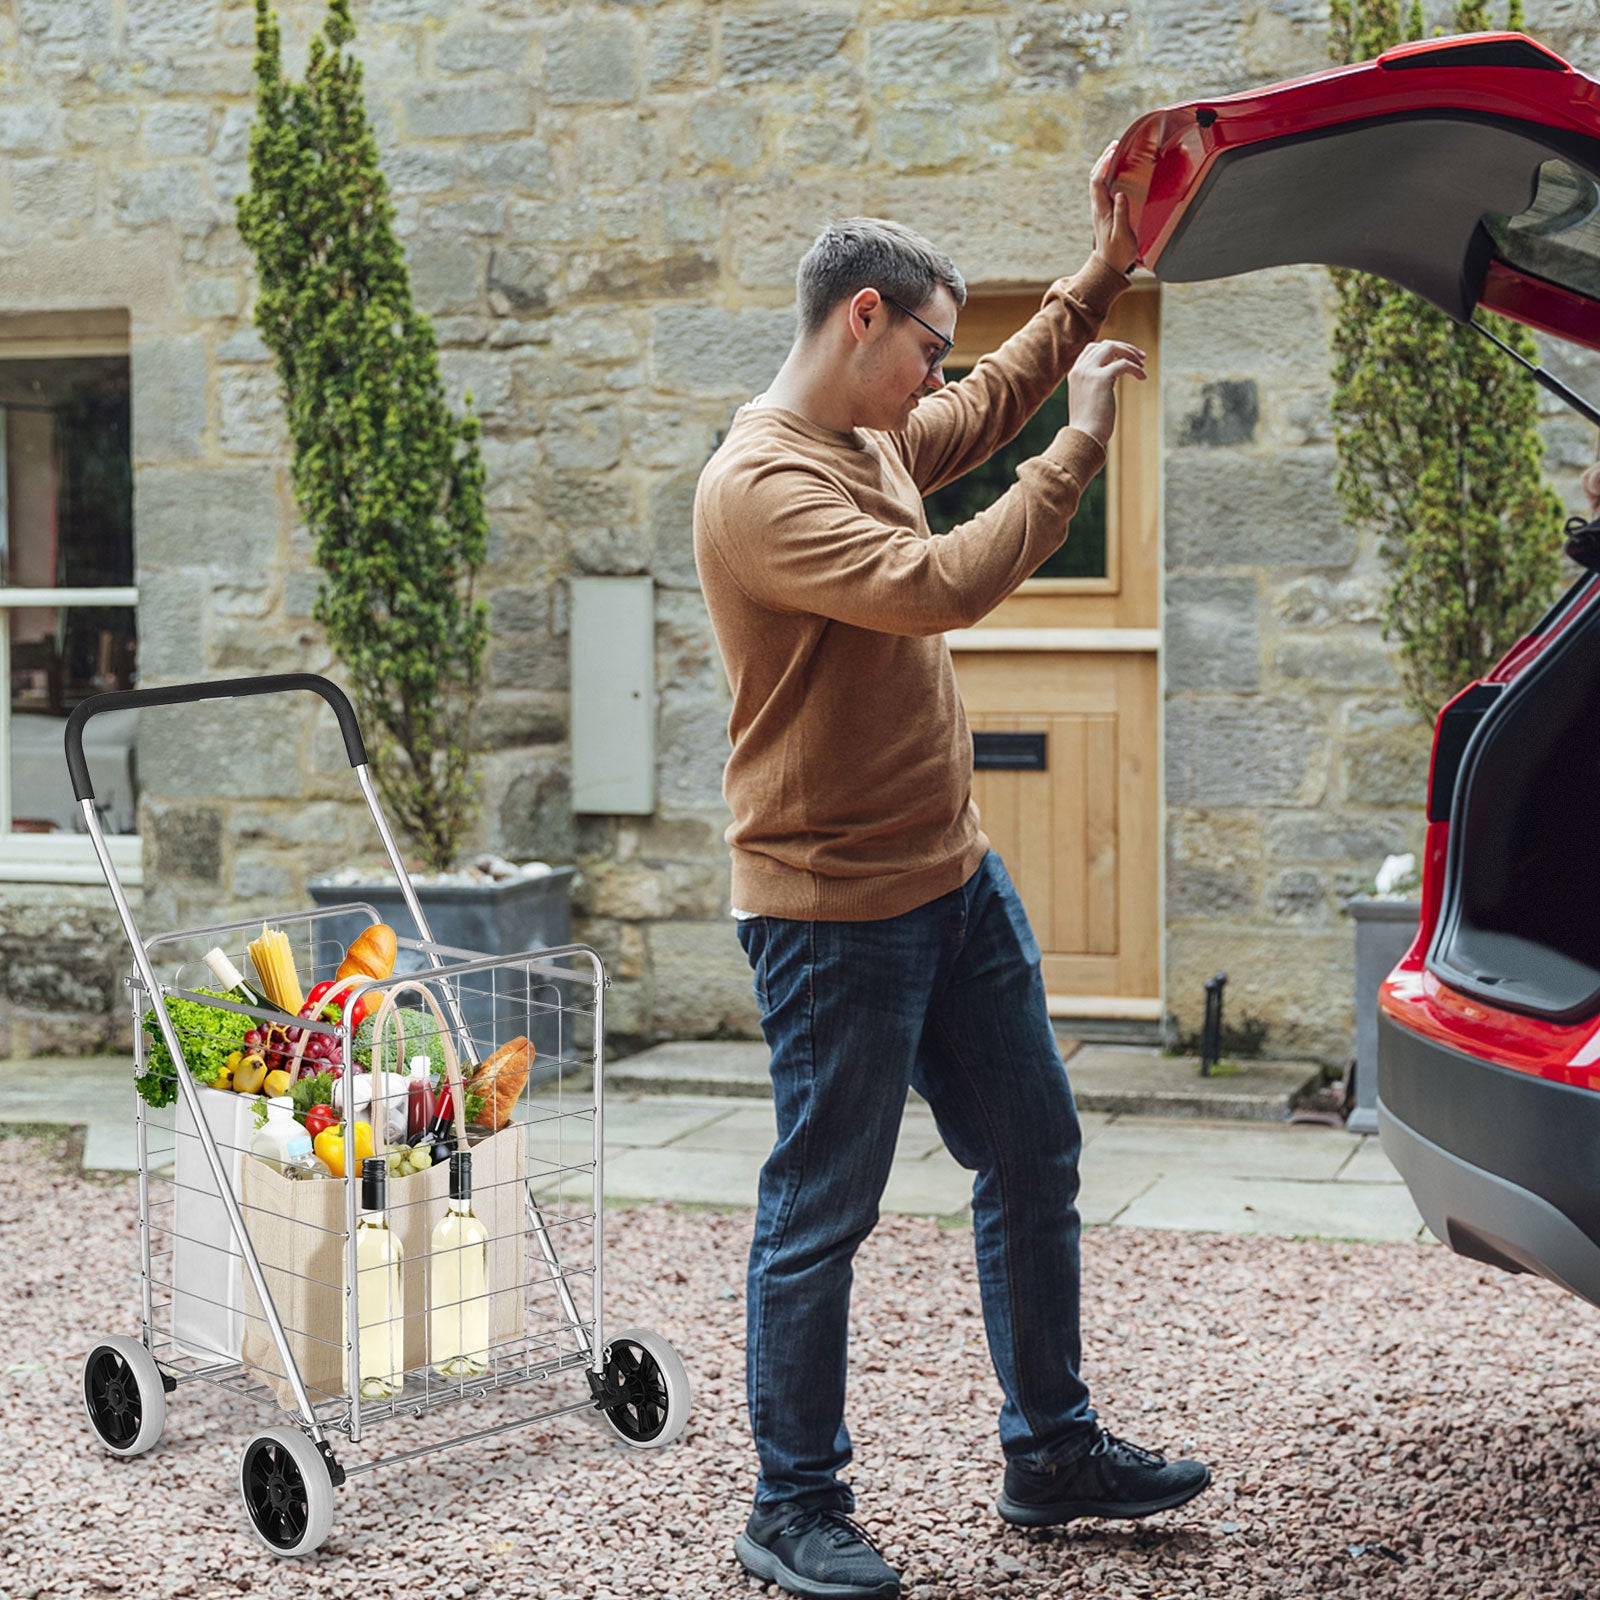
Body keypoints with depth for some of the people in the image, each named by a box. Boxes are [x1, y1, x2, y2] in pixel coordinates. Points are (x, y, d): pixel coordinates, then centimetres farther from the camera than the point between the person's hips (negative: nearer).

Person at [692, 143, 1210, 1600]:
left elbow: (995, 402, 30)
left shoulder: (880, 441, 10)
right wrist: (1080, 451, -22)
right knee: (822, 1214, 2)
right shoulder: (764, 485, -19)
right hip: (836, 913, -10)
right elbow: (939, 588, -31)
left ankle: (1053, 1453, 29)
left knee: (1035, 1162, 15)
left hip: (956, 880, 10)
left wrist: (1108, 271, 24)